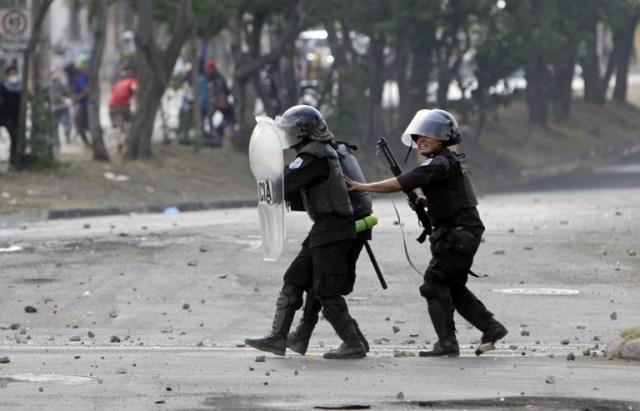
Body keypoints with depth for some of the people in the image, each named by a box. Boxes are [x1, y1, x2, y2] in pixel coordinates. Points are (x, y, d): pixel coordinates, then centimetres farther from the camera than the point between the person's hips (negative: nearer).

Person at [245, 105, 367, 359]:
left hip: (331, 230, -10)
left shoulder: (313, 157, -16)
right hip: (324, 230, 10)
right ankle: (278, 338, 12)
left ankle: (353, 345, 0)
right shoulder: (325, 153, 16)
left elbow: (284, 184, -17)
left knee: (326, 292, -5)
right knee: (294, 280, 10)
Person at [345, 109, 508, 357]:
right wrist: (424, 202, 10)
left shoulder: (440, 164, -16)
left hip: (459, 233, -10)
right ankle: (491, 328, 18)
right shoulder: (451, 161, 15)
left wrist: (363, 187, -17)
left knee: (435, 284, -8)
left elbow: (400, 183, -22)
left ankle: (447, 344, -9)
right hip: (464, 233, 10)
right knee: (454, 287, 17)